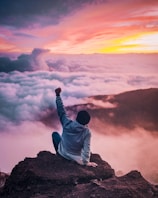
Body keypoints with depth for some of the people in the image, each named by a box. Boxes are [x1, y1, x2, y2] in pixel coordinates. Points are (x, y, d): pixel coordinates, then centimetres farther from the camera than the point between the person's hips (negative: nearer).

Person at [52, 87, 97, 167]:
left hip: (63, 152, 0)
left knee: (55, 133, 24)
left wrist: (58, 95, -8)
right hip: (76, 158, 0)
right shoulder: (87, 132, -25)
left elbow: (61, 111, -14)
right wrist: (86, 162, -11)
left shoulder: (67, 123, -24)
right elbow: (86, 148, -23)